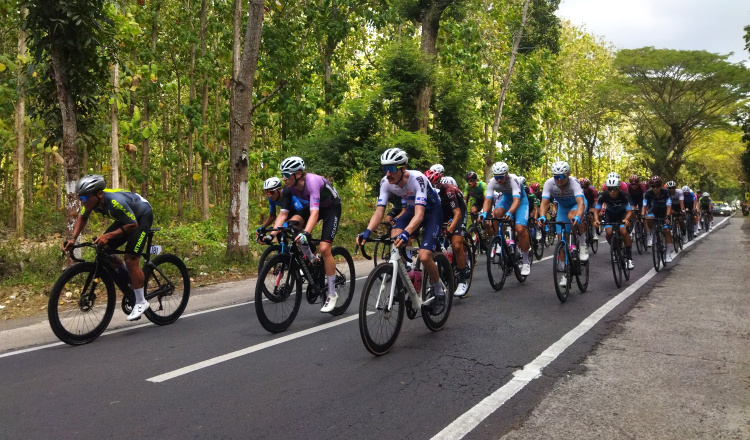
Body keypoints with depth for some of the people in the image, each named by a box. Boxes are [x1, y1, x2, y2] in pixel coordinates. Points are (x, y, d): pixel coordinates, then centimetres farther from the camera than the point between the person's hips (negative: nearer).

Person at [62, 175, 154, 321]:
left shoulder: (115, 202, -38)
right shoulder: (92, 200, -16)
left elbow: (132, 225, -29)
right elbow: (82, 217, 5)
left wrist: (108, 236, -36)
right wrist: (73, 239, -7)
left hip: (142, 217, -8)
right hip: (126, 216, 8)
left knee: (130, 258, -17)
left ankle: (141, 302, -6)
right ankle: (129, 277, 19)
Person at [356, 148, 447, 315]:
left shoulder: (417, 179, -35)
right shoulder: (386, 183, -18)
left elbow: (419, 214, -43)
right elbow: (379, 211, -22)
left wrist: (406, 234, -61)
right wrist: (367, 231, -40)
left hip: (432, 211, -5)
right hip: (412, 209, 5)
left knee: (424, 256, -22)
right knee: (395, 236, -27)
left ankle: (440, 290, 8)